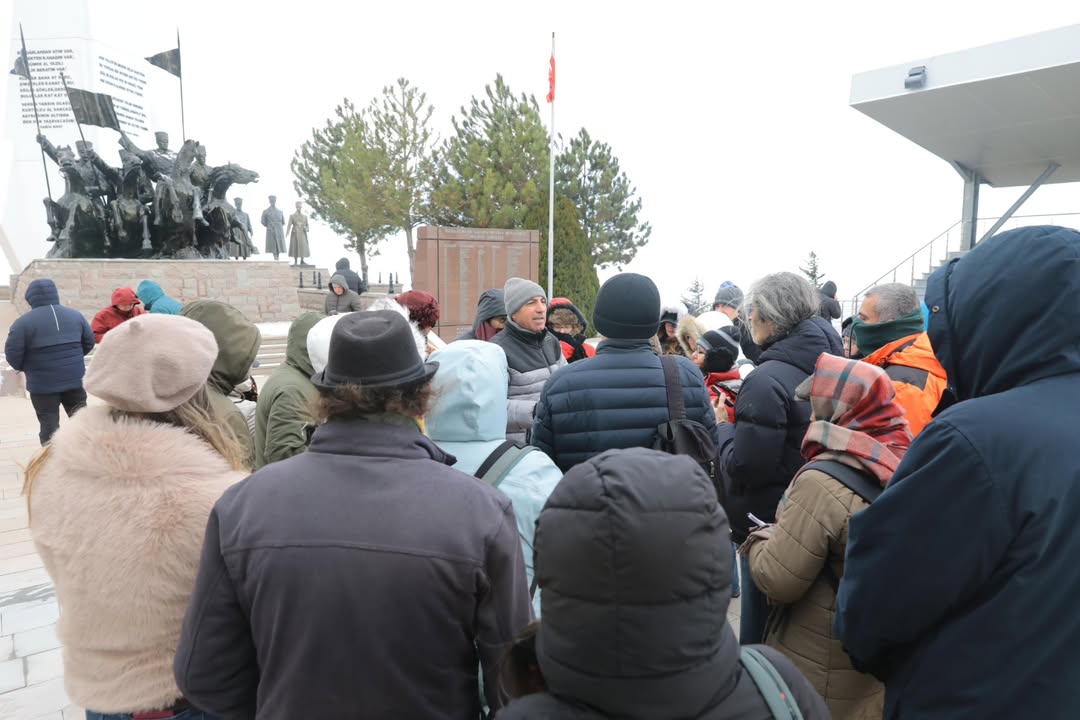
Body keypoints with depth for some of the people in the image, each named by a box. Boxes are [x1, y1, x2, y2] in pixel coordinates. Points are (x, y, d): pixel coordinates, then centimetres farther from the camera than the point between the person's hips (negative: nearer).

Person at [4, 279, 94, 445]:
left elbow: (12, 353, -10)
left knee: (49, 424, 4)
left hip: (43, 383, -4)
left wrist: (21, 367, 10)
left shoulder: (23, 322, -10)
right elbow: (89, 342, 11)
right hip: (75, 379, 4)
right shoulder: (75, 315, 4)